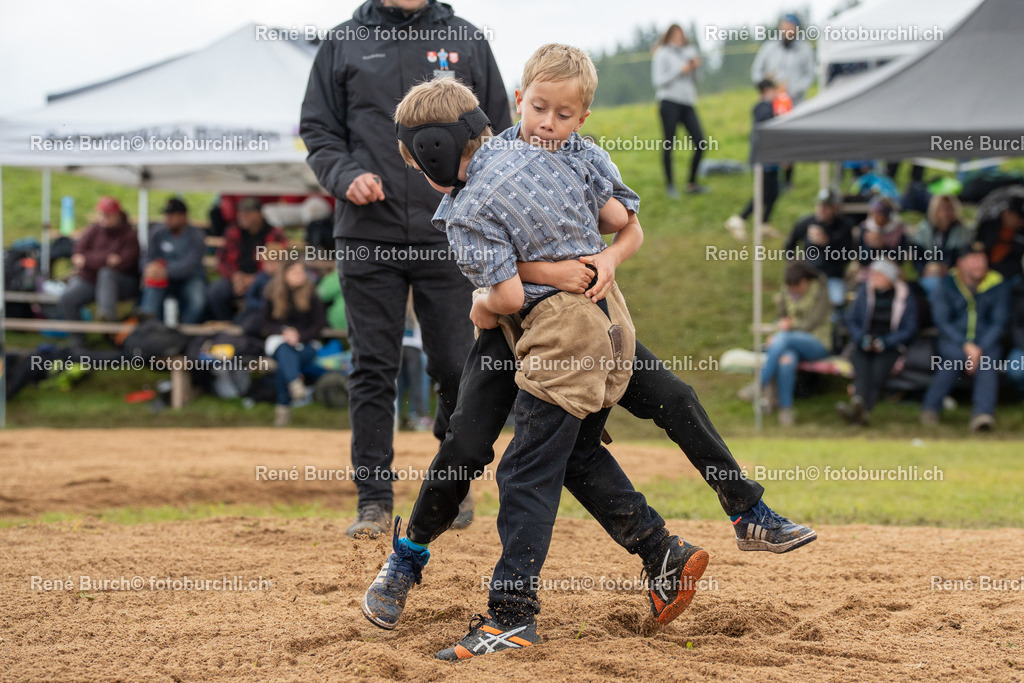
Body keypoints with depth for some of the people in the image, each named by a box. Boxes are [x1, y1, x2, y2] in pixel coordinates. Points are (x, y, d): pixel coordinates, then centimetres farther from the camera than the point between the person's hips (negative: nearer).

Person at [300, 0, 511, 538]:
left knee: (455, 367, 2)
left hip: (447, 236, 0)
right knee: (372, 371, 0)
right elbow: (318, 130, 10)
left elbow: (498, 134, 11)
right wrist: (345, 176, -10)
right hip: (367, 236, 0)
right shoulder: (343, 44, 8)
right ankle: (374, 500, 6)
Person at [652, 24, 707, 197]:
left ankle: (692, 183, 7)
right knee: (669, 145, -3)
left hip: (688, 103, 5)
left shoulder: (689, 51, 17)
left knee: (700, 142, -4)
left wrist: (695, 67, 3)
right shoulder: (662, 54, 0)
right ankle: (670, 185, 7)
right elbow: (658, 80, -8)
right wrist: (680, 71, -11)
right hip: (670, 103, -5)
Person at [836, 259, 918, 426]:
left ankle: (862, 410, -56)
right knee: (861, 368, -32)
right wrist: (862, 338, -6)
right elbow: (851, 320, 14)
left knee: (877, 372, -33)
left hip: (890, 346, -2)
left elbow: (910, 329, 3)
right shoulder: (864, 291, 13)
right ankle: (859, 403, -59)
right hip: (864, 345, 2)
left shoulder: (906, 297, 4)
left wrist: (884, 342, -11)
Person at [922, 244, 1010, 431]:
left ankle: (983, 414, -49)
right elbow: (942, 321, -3)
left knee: (988, 359, -33)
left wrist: (980, 349, -16)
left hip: (986, 343, 1)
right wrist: (966, 346, -17)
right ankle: (930, 408, -24)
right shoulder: (947, 285, 2)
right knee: (955, 355, -35)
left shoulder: (998, 286, 4)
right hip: (953, 341, -1)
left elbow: (999, 323, 0)